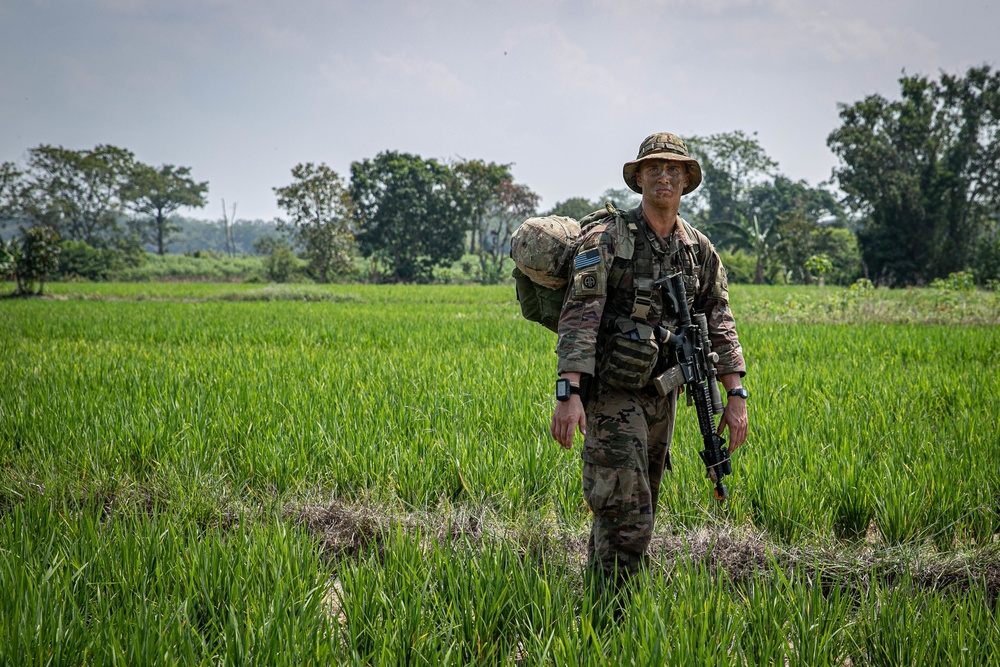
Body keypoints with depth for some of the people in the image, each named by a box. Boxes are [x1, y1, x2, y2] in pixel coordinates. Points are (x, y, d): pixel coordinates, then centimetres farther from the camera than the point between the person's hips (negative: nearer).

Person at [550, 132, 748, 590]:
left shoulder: (699, 250, 7)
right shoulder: (606, 239, -12)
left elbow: (718, 324, 9)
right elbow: (579, 317, -20)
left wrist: (736, 396, 0)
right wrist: (568, 393, -30)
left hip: (660, 394, 6)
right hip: (611, 393, -6)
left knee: (636, 511, 14)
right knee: (626, 514, -13)